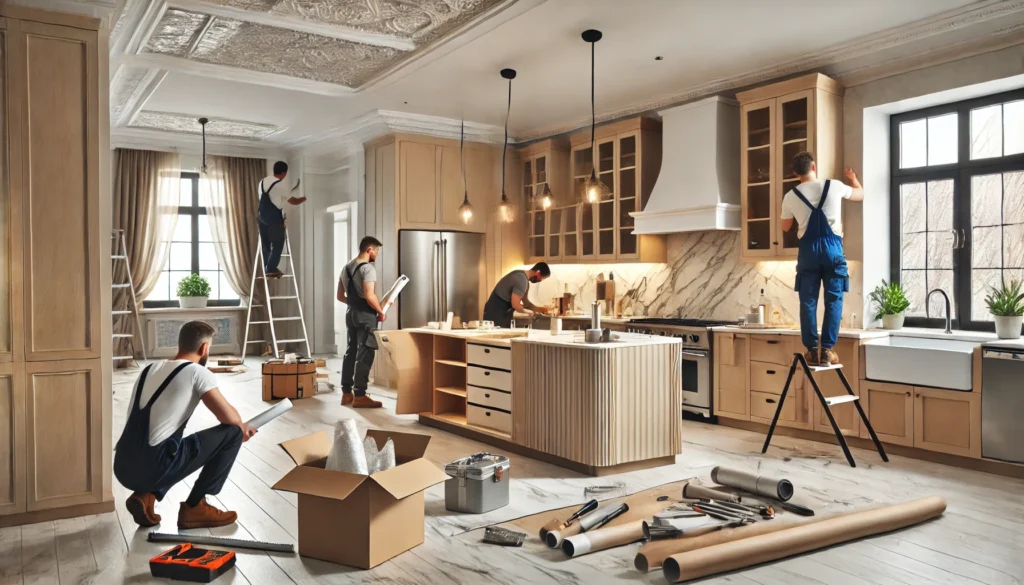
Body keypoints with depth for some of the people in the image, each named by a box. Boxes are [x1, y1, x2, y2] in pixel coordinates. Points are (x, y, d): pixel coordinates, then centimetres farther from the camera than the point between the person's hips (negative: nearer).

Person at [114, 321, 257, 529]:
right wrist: (242, 426, 15)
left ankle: (145, 496, 13)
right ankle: (194, 507, 7)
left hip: (124, 469, 8)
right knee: (232, 434, 3)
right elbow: (228, 417, -11)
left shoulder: (149, 370, 18)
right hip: (151, 468, -8)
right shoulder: (197, 372, -4)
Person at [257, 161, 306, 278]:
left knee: (266, 245, 11)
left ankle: (267, 269, 13)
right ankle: (271, 269, -5)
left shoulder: (262, 182, 9)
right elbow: (294, 201, -2)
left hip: (262, 217, 7)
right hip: (275, 219, -7)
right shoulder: (280, 186, -12)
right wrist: (304, 198, 18)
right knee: (277, 245, 0)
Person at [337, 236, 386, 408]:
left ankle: (346, 393, 17)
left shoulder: (346, 268, 13)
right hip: (366, 315, -9)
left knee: (350, 352, 12)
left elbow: (340, 296, 17)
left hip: (351, 314, 9)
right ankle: (359, 396, -3)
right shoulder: (368, 268, -15)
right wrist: (381, 312, -10)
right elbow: (369, 296, -24)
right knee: (364, 355, -5)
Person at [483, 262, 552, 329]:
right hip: (496, 314, -10)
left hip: (502, 313, 10)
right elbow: (515, 305, -25)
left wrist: (540, 309, 8)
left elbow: (525, 301, 19)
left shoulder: (522, 275, 10)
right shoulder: (522, 280, -22)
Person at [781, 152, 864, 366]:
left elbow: (785, 227, 19)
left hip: (808, 250, 1)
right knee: (834, 300, 3)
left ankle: (812, 350, 2)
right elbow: (860, 194, 25)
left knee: (808, 302, 4)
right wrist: (853, 178, 45)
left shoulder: (790, 197, 5)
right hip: (832, 247, -1)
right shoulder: (834, 186, 4)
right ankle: (827, 350, -1)